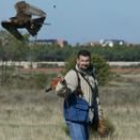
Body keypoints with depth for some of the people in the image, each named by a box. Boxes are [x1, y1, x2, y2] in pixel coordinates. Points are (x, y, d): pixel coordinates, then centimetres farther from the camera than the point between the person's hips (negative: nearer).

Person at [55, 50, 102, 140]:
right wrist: (62, 84, -53)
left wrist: (98, 114, 25)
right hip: (75, 117, -8)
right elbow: (61, 92, -31)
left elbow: (95, 96, 23)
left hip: (86, 118, 8)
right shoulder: (73, 75, -15)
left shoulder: (91, 75, 11)